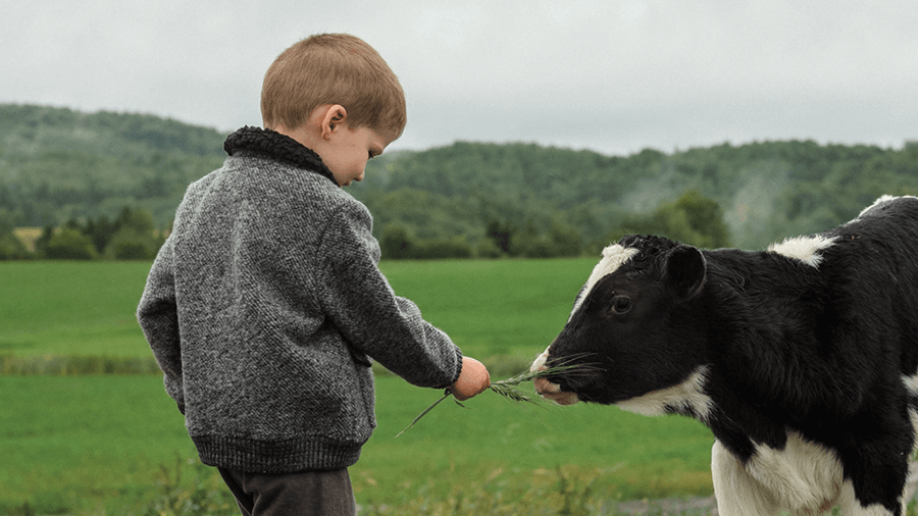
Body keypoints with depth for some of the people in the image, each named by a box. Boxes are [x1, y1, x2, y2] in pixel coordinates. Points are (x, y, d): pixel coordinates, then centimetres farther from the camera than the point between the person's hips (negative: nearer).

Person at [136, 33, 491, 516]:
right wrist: (451, 367, 9)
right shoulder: (327, 213, -14)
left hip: (218, 425, 9)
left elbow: (157, 307, 16)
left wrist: (196, 391, 27)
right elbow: (380, 322, -7)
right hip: (300, 437, -9)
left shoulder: (200, 197, 10)